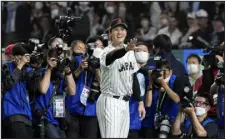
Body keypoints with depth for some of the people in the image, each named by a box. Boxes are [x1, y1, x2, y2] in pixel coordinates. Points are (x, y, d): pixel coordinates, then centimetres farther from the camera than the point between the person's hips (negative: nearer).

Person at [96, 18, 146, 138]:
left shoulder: (130, 52, 11)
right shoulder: (107, 52, -13)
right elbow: (113, 56, -39)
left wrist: (140, 102, 14)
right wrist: (126, 49, -61)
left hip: (125, 102, 7)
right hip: (110, 102, -7)